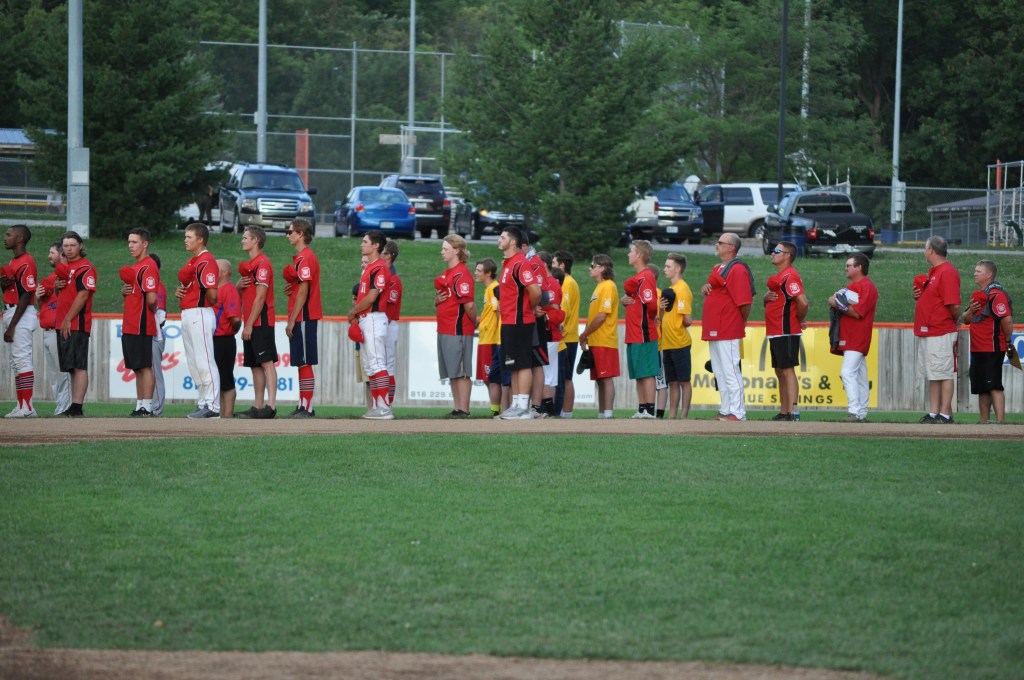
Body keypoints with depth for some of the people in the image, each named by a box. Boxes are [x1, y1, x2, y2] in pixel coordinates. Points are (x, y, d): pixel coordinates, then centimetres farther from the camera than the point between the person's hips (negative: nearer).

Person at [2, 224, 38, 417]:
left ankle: (27, 407, -14)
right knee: (16, 361, 12)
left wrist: (12, 326, -21)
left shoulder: (26, 263, -15)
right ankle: (21, 406, 15)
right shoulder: (13, 261, 16)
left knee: (22, 359, -12)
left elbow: (26, 296, -20)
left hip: (22, 314, -11)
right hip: (10, 312, 11)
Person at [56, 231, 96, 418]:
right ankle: (73, 407, 12)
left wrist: (68, 320, -18)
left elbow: (83, 295, -17)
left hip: (77, 324, -9)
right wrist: (56, 286, 4)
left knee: (79, 366, -11)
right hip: (63, 324, 9)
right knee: (71, 367, 10)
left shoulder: (84, 267, -9)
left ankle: (77, 407, -16)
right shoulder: (64, 267, 19)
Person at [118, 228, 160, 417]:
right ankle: (140, 405, 16)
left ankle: (147, 407, -7)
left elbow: (151, 299, -21)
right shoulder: (135, 266, 18)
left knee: (145, 366, -8)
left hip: (141, 327, -10)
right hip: (130, 327, 10)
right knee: (137, 368, 12)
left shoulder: (148, 267, -13)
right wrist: (124, 292, 6)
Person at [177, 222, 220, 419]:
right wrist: (179, 291, 8)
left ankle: (213, 406, -11)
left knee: (204, 362, -11)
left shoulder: (207, 261, -14)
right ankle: (203, 402, 18)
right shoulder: (191, 262, 18)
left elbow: (212, 295, -21)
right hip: (187, 315, 11)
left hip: (200, 314, -11)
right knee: (194, 363, 13)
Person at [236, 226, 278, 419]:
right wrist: (239, 285, 3)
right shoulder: (248, 265, 19)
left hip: (260, 322, -10)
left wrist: (249, 324, -17)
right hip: (251, 324, 10)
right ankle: (259, 407, 11)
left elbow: (260, 297, -16)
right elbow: (243, 294, 27)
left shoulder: (262, 264, -11)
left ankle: (271, 406, -19)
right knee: (256, 365, 9)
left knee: (266, 362, -13)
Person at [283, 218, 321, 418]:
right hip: (302, 318, 10)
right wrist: (290, 287, 6)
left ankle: (307, 408, -9)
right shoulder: (300, 257, 18)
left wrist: (292, 320, -16)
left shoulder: (305, 258, -14)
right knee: (301, 364, 12)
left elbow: (303, 292, -17)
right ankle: (303, 406, 16)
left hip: (303, 317, -10)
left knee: (304, 363, -9)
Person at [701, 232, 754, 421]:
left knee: (730, 371, -9)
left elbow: (744, 302, -18)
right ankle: (725, 411, 21)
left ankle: (737, 413, -8)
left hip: (728, 331, -10)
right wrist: (705, 288, 6)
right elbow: (713, 290, 30)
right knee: (719, 373, 14)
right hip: (714, 331, 10)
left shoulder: (737, 270, -14)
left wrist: (740, 323, -6)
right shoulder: (718, 269, 17)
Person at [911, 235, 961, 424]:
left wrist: (955, 321, -3)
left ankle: (945, 414, -5)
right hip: (926, 333, 10)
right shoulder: (932, 272, 17)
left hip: (941, 333, -10)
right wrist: (918, 296, 7)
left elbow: (954, 305, -21)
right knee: (932, 376, 11)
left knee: (944, 374, -7)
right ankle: (933, 413, 14)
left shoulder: (947, 272, -15)